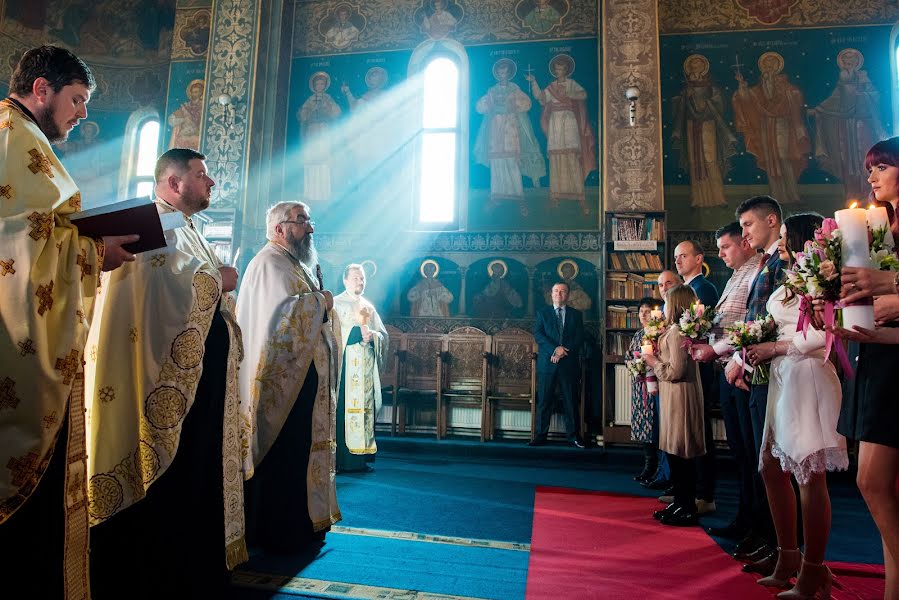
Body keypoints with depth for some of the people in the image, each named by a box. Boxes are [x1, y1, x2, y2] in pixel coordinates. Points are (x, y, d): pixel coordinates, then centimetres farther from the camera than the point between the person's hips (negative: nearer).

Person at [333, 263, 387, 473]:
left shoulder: (369, 307, 19)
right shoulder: (336, 304, 4)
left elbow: (384, 336, 14)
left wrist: (373, 336, -7)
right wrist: (358, 331, -17)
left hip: (366, 367, 5)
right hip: (345, 365, -5)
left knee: (365, 407, 3)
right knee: (343, 407, -10)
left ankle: (360, 458, 9)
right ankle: (340, 459, -5)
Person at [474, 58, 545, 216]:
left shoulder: (515, 89, 12)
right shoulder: (492, 91, 17)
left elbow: (526, 103, -1)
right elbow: (479, 106, 6)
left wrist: (511, 106, -12)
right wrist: (493, 104, -9)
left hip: (511, 127, -2)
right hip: (495, 128, 2)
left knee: (512, 162, -13)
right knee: (496, 162, -5)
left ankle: (519, 198, -15)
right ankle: (496, 197, -2)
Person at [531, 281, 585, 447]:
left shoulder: (576, 314, 13)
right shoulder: (543, 312, 11)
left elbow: (579, 339, 3)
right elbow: (538, 334, -2)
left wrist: (563, 352, -11)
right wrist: (555, 349, -15)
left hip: (569, 364, 1)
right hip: (547, 363, 0)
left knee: (571, 401, 3)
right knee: (544, 401, 0)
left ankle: (572, 436, 11)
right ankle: (540, 436, 6)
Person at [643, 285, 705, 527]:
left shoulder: (676, 331, -17)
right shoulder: (675, 329, 13)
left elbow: (675, 371, -21)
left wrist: (654, 362, -8)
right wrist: (655, 359, 11)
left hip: (680, 396, -10)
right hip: (673, 395, 10)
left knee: (680, 454, -2)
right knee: (674, 453, 15)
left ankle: (688, 509, 8)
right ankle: (680, 503, 26)